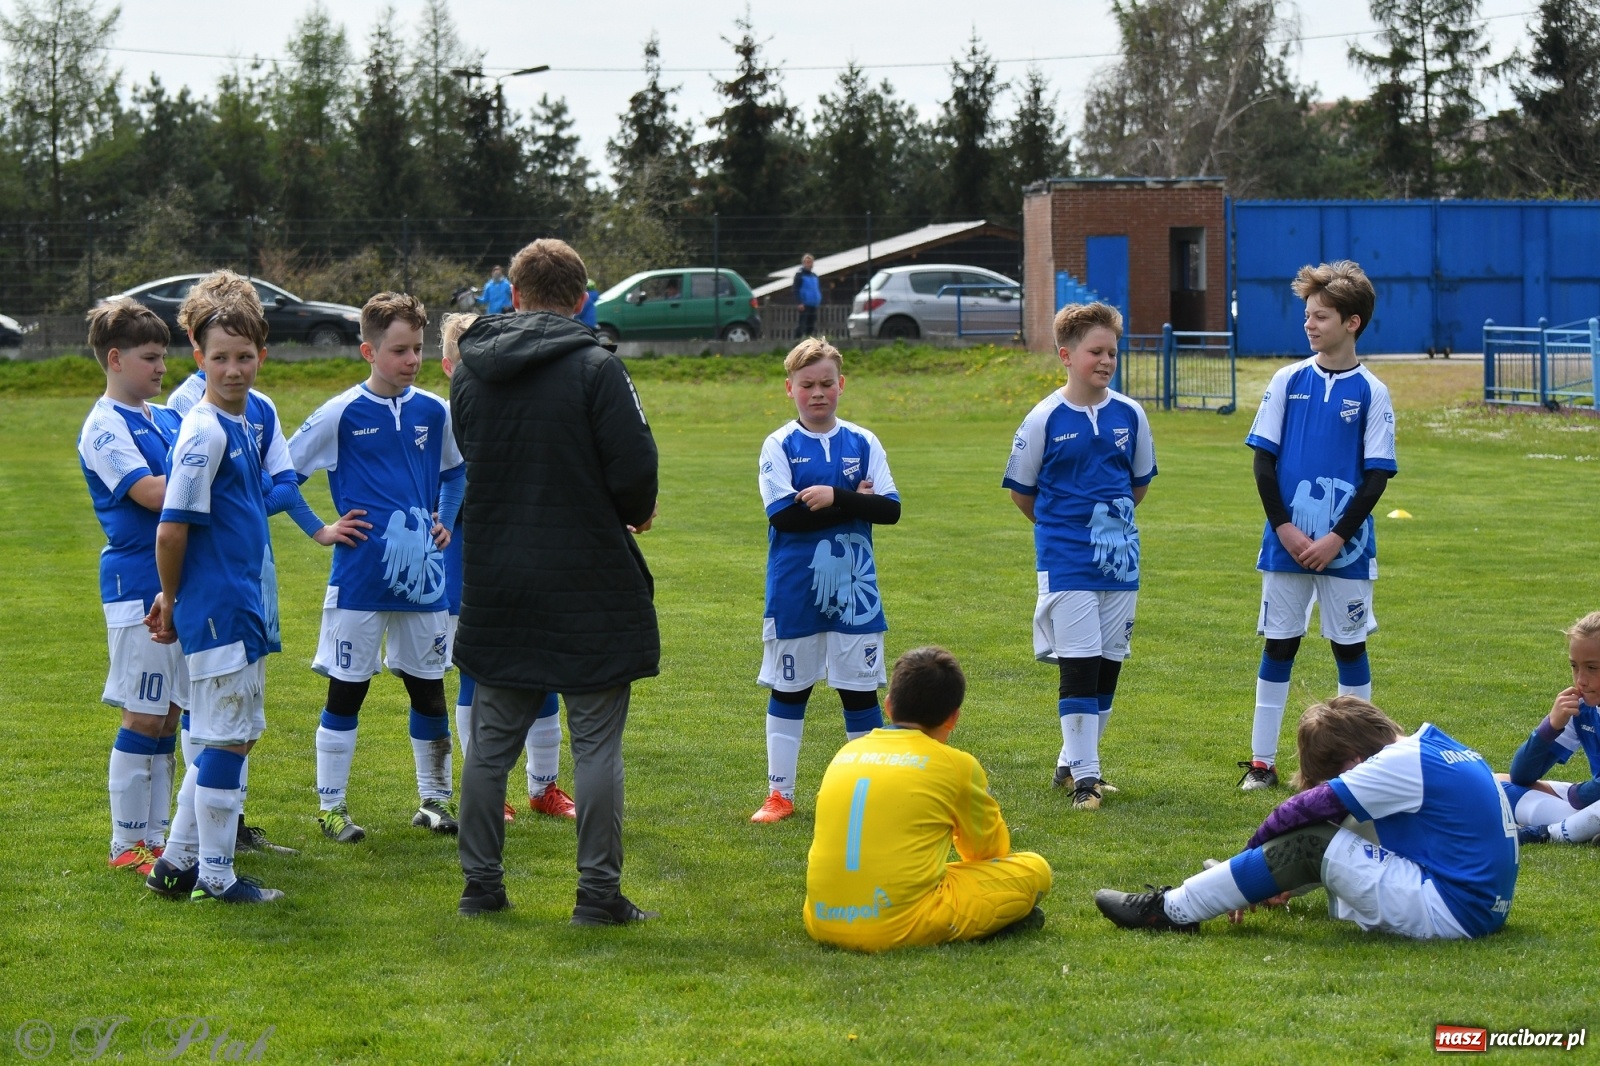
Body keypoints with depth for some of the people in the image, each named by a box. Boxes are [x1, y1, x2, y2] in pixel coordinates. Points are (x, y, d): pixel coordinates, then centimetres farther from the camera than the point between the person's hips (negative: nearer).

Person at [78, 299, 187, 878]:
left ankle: (157, 835, 19)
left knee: (168, 714, 11)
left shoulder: (166, 417, 14)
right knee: (143, 716, -3)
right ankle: (127, 845, 5)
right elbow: (152, 493, -21)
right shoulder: (104, 426, -10)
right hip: (137, 584, -8)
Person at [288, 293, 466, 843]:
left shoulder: (433, 412, 5)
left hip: (421, 576, 4)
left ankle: (435, 798, 23)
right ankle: (331, 805, 12)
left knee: (428, 687, 11)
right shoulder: (342, 413, -8)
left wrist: (444, 521, 11)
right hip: (358, 577, -4)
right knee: (346, 689, 3)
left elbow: (453, 471, 24)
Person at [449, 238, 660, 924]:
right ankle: (598, 893, 1)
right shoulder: (595, 369, -11)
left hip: (494, 578, 5)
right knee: (596, 744, 1)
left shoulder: (470, 371, 5)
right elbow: (635, 466, -14)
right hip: (589, 581, -4)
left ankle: (480, 885, 16)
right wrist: (633, 514, 6)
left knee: (491, 739, 12)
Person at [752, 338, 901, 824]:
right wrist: (855, 502, -15)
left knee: (860, 688, 5)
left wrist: (834, 498, -19)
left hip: (854, 588, 1)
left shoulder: (863, 443, 3)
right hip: (794, 591, -1)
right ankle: (779, 793, 17)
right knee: (788, 689, 9)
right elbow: (783, 516, -16)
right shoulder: (779, 446, -4)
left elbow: (890, 509, -6)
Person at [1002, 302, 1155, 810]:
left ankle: (1073, 762, 22)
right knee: (1078, 664, -8)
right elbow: (1021, 490, 3)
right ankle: (1083, 775, -3)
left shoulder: (1130, 415, 2)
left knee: (1109, 663, 9)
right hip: (1066, 561, -4)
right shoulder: (1045, 419, -8)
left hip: (1119, 558, 4)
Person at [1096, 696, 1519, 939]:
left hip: (1447, 912, -10)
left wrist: (1256, 846, 4)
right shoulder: (1432, 745, 14)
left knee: (1307, 843, -11)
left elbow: (1306, 808, -13)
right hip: (1483, 907, 10)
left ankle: (1172, 911, -6)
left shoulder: (1403, 763, -14)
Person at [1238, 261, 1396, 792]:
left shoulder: (1371, 393, -3)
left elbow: (1377, 476, -4)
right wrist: (1285, 528, -8)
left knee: (1350, 645, 6)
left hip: (1345, 545, -1)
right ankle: (1261, 761, 11)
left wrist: (1337, 537, -12)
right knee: (1278, 644, 6)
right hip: (1286, 542, 1)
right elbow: (1263, 460, 2)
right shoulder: (1288, 381, 2)